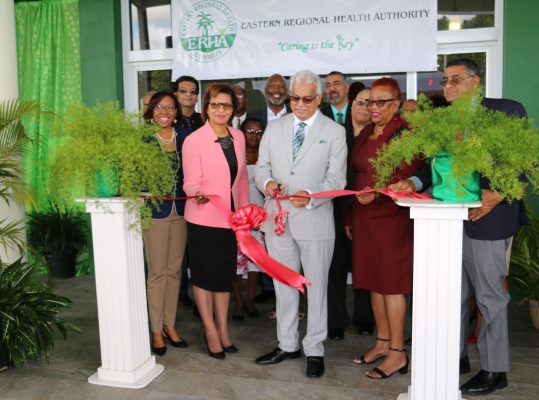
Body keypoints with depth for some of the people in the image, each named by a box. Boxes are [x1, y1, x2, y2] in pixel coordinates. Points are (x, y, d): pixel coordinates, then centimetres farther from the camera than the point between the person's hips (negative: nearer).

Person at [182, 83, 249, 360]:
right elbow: (191, 182, -12)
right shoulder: (193, 140, -10)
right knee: (204, 274, 8)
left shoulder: (238, 137, 6)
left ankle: (223, 329, 29)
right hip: (203, 218, -5)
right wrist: (198, 194, -34)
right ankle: (210, 330, 23)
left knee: (225, 274, 14)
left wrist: (246, 210, 13)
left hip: (231, 218, 5)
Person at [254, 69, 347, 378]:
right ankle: (288, 345, 29)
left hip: (315, 220, -3)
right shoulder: (274, 129, 10)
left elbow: (337, 178, -5)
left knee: (316, 287, 6)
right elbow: (261, 167, 10)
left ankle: (315, 350, 21)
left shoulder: (334, 132, 0)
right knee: (283, 285, 14)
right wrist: (267, 183, -13)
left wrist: (311, 196, -23)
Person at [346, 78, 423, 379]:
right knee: (374, 281, 12)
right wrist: (351, 216, 16)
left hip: (391, 217, -7)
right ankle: (383, 342, 26)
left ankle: (398, 353, 10)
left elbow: (406, 179, -15)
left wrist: (377, 193, -27)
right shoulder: (365, 134, 14)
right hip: (364, 216, 8)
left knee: (392, 283, -1)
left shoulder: (405, 133, -8)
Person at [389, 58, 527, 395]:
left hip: (486, 215, -6)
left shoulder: (508, 111, -3)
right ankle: (456, 356, 32)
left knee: (489, 293, 4)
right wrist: (413, 183, -7)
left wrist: (497, 194, -19)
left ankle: (495, 369, 20)